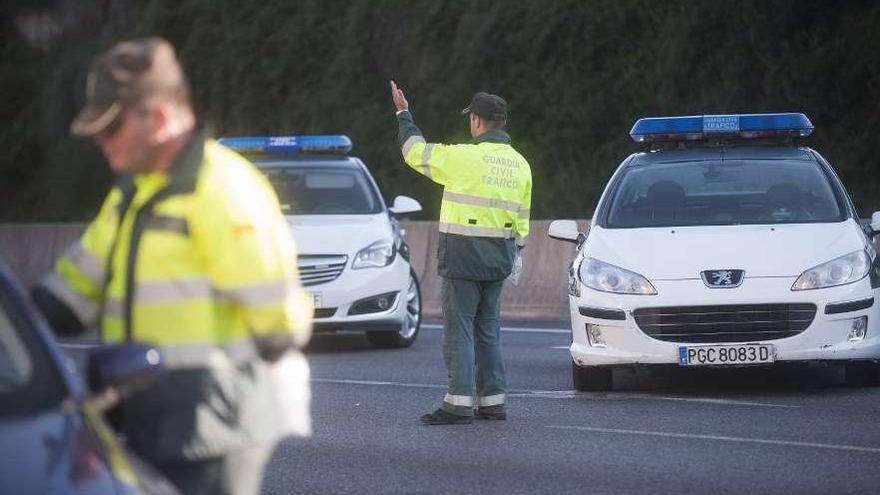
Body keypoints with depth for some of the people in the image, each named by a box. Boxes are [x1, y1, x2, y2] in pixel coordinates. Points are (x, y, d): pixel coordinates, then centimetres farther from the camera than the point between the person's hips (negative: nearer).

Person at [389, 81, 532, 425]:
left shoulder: (464, 157, -13)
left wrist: (403, 114, 14)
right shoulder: (520, 165, 9)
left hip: (463, 258, -7)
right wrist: (513, 255, 23)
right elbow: (521, 219, 14)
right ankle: (494, 401, 14)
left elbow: (415, 151, -1)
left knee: (459, 331, -5)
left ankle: (459, 404, -8)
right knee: (488, 330, 14)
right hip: (498, 261, 7)